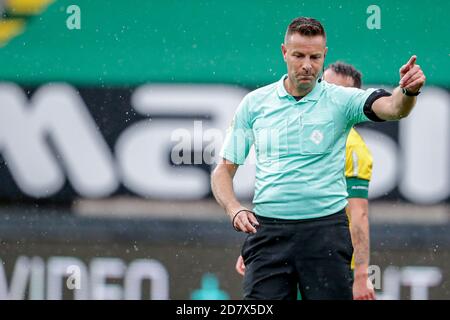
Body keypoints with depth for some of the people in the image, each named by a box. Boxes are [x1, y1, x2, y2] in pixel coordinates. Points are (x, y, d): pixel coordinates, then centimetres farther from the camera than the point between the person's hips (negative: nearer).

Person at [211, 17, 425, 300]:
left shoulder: (341, 100, 1)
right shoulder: (254, 104, 7)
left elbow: (392, 107, -18)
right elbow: (224, 170, 11)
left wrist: (409, 91, -41)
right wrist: (235, 210, -8)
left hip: (326, 231, -1)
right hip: (268, 231, 1)